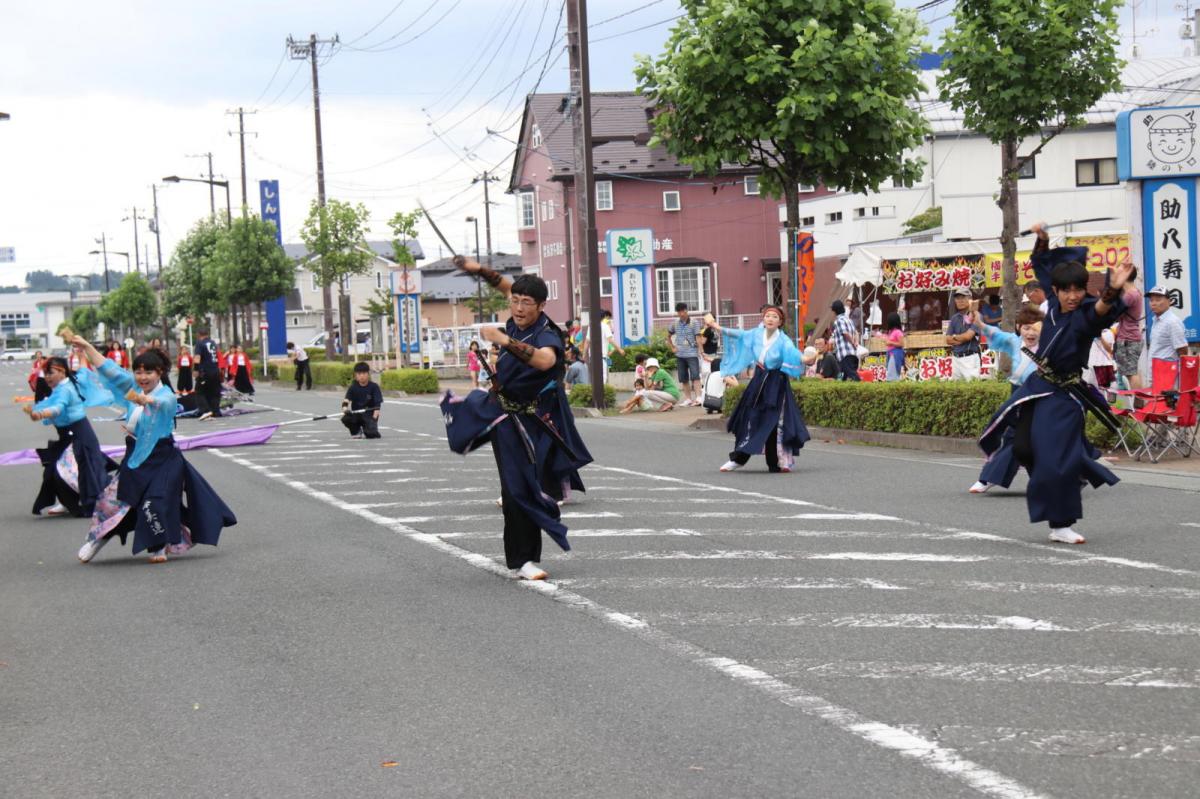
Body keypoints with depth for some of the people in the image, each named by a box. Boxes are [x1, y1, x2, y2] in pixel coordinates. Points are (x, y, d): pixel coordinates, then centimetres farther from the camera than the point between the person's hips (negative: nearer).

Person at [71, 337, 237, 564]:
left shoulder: (166, 395, -15)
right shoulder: (134, 387, 5)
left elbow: (164, 403, -39)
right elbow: (110, 371, 9)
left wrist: (146, 400, -62)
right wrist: (87, 347, 7)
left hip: (161, 459, -6)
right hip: (135, 457, 6)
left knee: (154, 504, -14)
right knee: (112, 497, 8)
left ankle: (159, 547, 7)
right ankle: (97, 538, 28)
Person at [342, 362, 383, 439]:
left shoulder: (374, 387, -4)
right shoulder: (353, 387, 1)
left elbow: (378, 404, -8)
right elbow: (346, 400, -11)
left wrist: (375, 417, -20)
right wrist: (345, 408, -33)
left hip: (369, 415, -2)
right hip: (356, 415, 2)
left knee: (371, 434, -26)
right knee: (345, 418, -29)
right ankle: (356, 432, 3)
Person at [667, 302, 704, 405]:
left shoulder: (694, 322, -4)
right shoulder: (675, 323, 8)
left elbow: (698, 337, -11)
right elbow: (668, 336, 24)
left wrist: (701, 351, -19)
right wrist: (672, 347, 13)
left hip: (692, 354, -5)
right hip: (680, 355, 5)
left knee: (695, 376, -15)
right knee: (683, 378, 8)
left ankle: (698, 397, -21)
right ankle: (688, 399, 16)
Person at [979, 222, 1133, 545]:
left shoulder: (1085, 314, -17)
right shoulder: (1054, 304, 1)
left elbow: (1101, 309, -44)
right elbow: (1043, 266, 17)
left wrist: (1112, 291, -63)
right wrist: (1043, 240, 2)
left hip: (1063, 396, -6)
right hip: (1036, 387, 6)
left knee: (1059, 461, -10)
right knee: (1023, 449, 5)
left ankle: (1061, 526, 4)